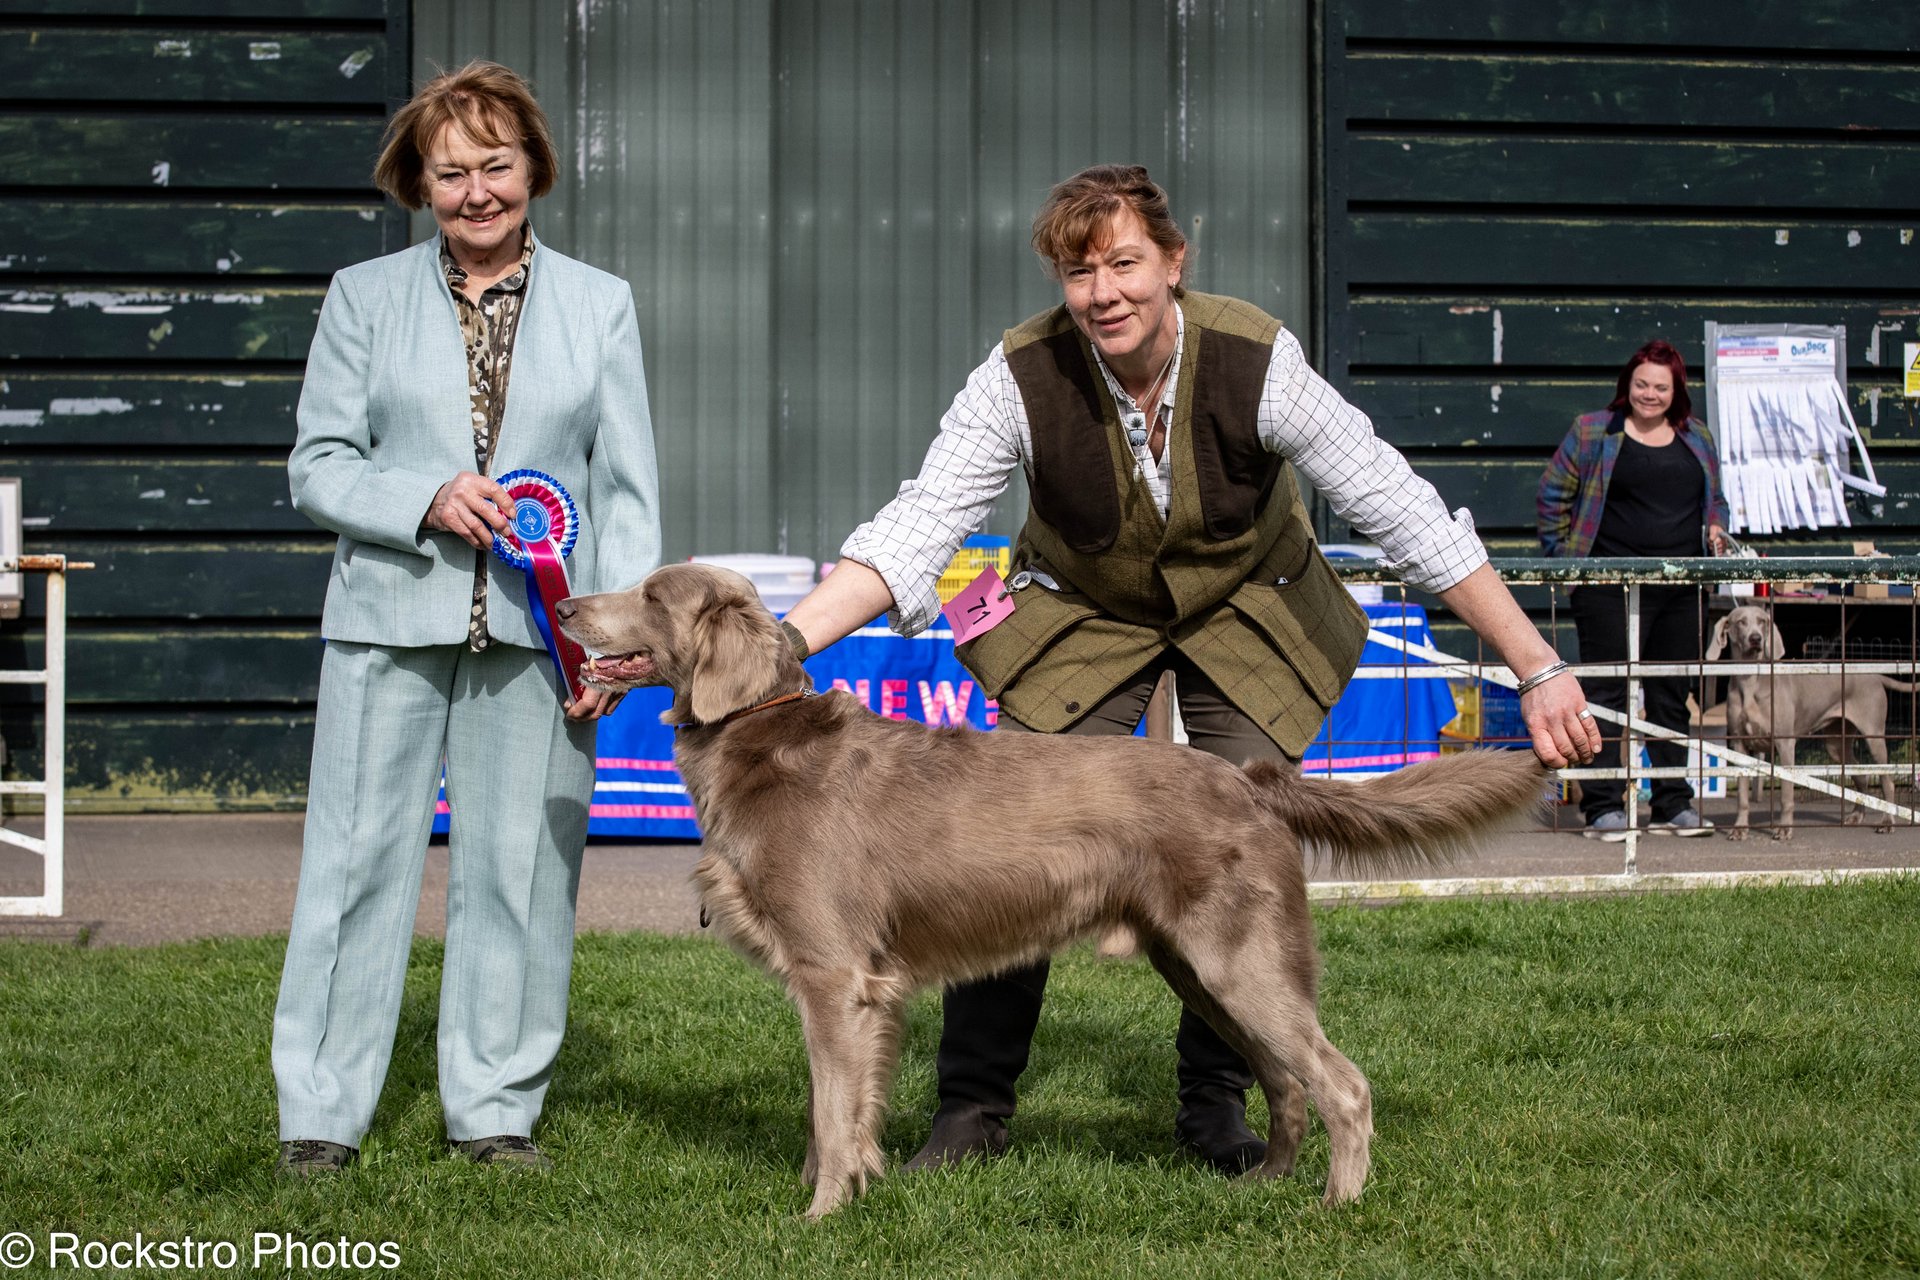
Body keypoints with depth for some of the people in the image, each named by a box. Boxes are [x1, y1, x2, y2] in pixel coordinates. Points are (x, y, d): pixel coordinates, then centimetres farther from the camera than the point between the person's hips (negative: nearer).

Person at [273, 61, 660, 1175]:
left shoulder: (600, 307, 10)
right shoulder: (365, 296, 9)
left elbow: (628, 491, 7)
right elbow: (318, 463, 4)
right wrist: (426, 503, -14)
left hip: (538, 633, 1)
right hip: (392, 623, -1)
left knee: (522, 868, 3)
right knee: (360, 861, 0)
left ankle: (497, 1107, 15)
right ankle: (321, 1114, 8)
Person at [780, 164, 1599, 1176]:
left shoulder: (1257, 362, -28)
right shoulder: (1022, 377, -26)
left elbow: (1408, 519, -25)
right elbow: (916, 527, -27)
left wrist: (1539, 671, -27)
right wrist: (781, 642, -43)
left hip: (1246, 613, 0)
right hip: (1081, 614, 0)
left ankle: (1216, 1103, 12)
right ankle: (974, 1108, 2)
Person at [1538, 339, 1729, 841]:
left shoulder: (1697, 438, 15)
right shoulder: (1591, 433, 3)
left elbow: (1715, 498, 25)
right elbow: (1554, 495, 5)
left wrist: (1716, 530, 6)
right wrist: (1564, 553, -1)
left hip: (1680, 588, 4)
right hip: (1610, 587, -4)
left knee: (1672, 696, 9)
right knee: (1607, 692, -5)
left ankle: (1674, 804, 16)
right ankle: (1602, 806, -3)